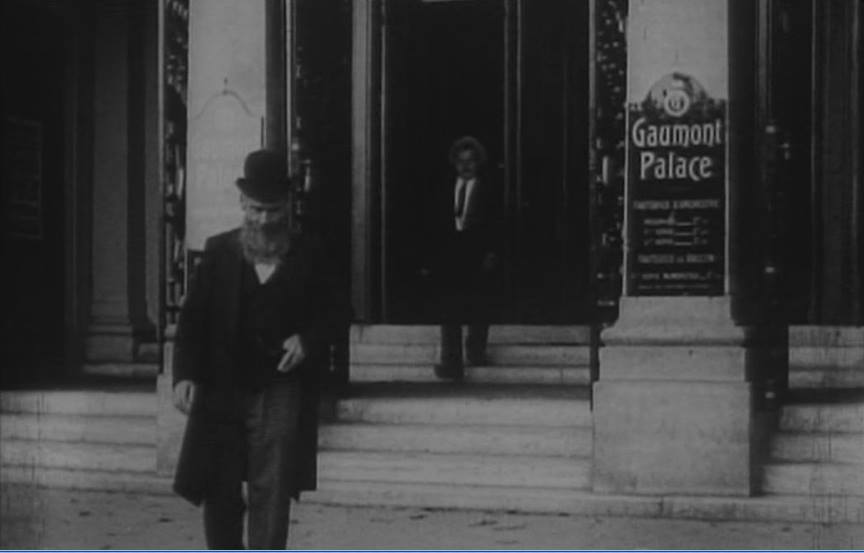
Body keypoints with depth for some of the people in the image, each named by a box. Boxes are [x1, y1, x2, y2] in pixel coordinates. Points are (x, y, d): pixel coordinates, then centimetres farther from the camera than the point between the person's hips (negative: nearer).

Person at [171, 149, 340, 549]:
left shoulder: (307, 255, 4)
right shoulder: (218, 252, 4)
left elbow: (327, 315, 12)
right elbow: (192, 317, 3)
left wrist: (307, 340, -10)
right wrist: (185, 375, -9)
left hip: (282, 392, -1)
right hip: (222, 392, 1)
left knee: (272, 494, -5)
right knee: (220, 494, 6)